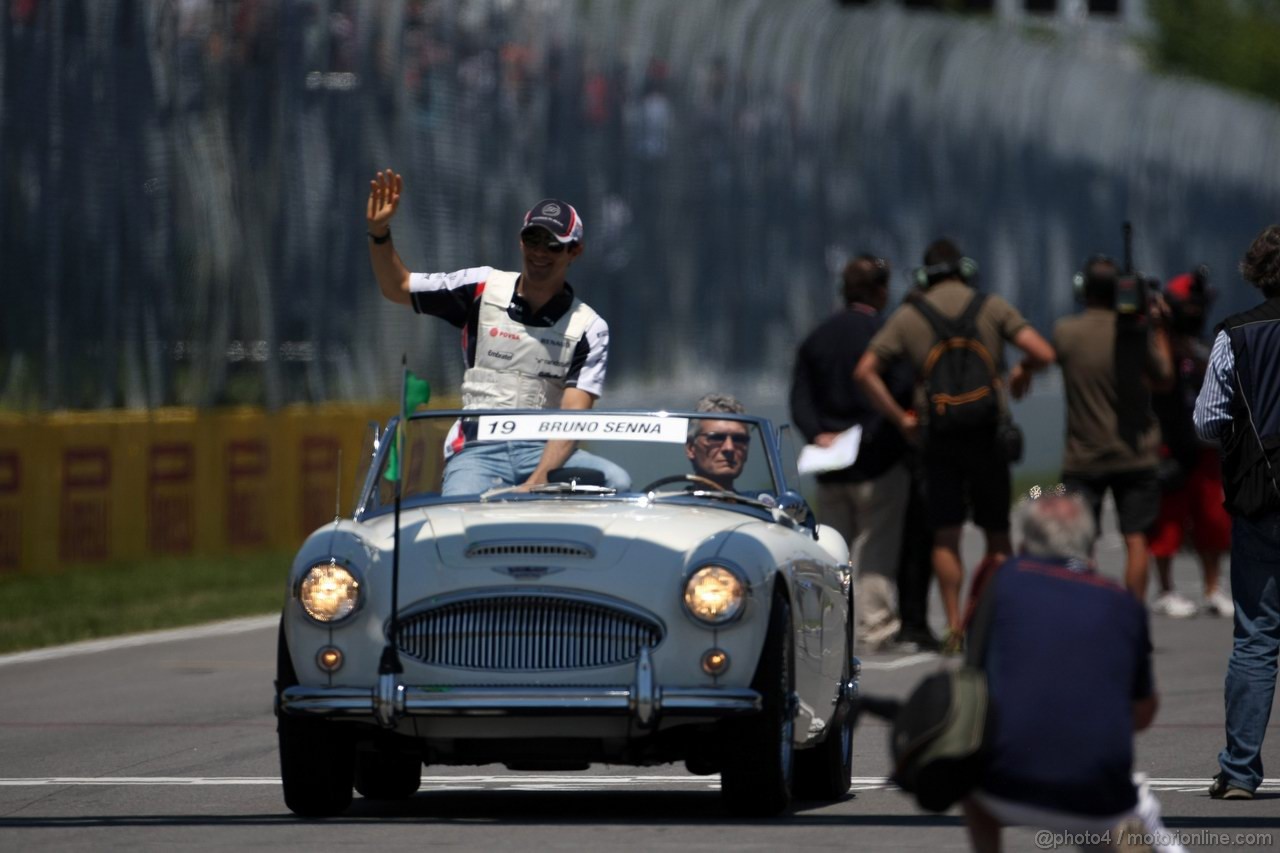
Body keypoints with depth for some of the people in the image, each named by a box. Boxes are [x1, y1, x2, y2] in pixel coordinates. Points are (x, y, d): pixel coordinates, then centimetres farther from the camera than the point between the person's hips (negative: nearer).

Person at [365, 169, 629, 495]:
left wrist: (540, 479, -25)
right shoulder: (483, 289, 8)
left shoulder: (589, 329, 2)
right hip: (477, 449, -1)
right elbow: (397, 287, 16)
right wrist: (379, 232, -4)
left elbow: (573, 416, -9)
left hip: (544, 450, 1)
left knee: (616, 481, -28)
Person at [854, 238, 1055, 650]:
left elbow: (865, 372, -3)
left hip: (938, 437, 1)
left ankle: (954, 624, 0)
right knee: (997, 535, 8)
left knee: (945, 536, 7)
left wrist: (899, 417, 2)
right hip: (987, 431, -1)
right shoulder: (991, 307, 0)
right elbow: (1043, 353, -9)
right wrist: (1023, 370, 12)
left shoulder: (908, 316, 5)